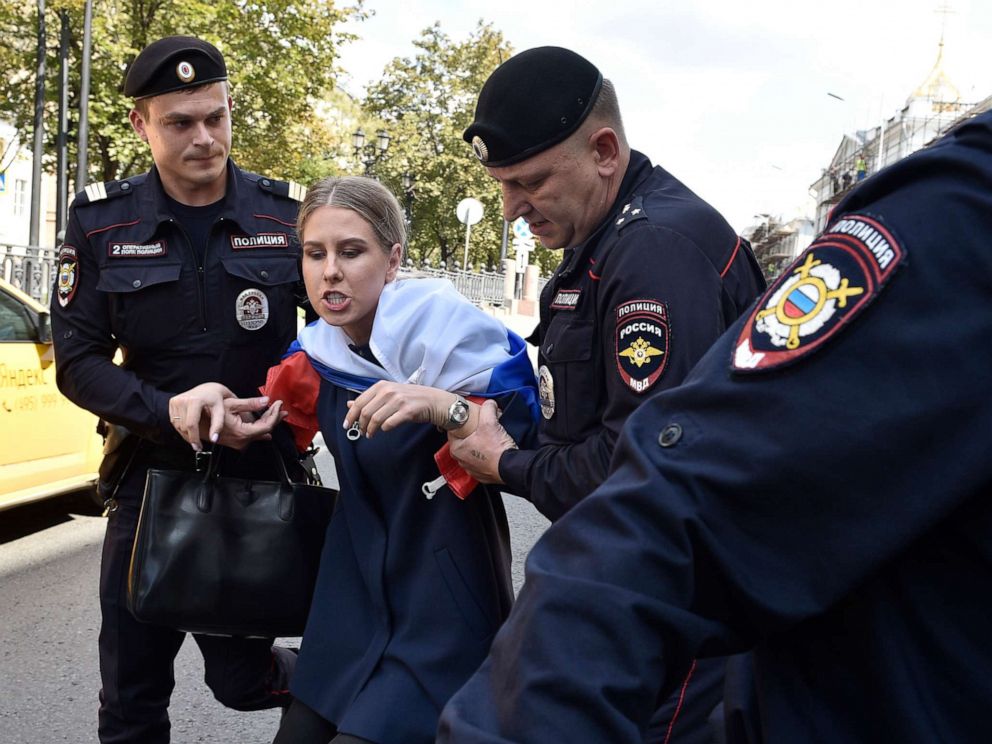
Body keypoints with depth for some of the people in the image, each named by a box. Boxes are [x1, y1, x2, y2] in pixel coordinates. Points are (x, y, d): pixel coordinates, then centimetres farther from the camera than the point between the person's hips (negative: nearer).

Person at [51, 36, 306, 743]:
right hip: (152, 478, 2)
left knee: (241, 677, 8)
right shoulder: (101, 221, -3)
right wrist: (168, 412, -21)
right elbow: (78, 362, -4)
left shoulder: (289, 215, -5)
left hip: (260, 479, -1)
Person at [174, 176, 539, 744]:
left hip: (444, 600, -6)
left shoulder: (439, 321, -17)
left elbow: (526, 441, -16)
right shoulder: (320, 349, 2)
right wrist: (217, 402, -4)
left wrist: (443, 407, -34)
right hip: (357, 593, 6)